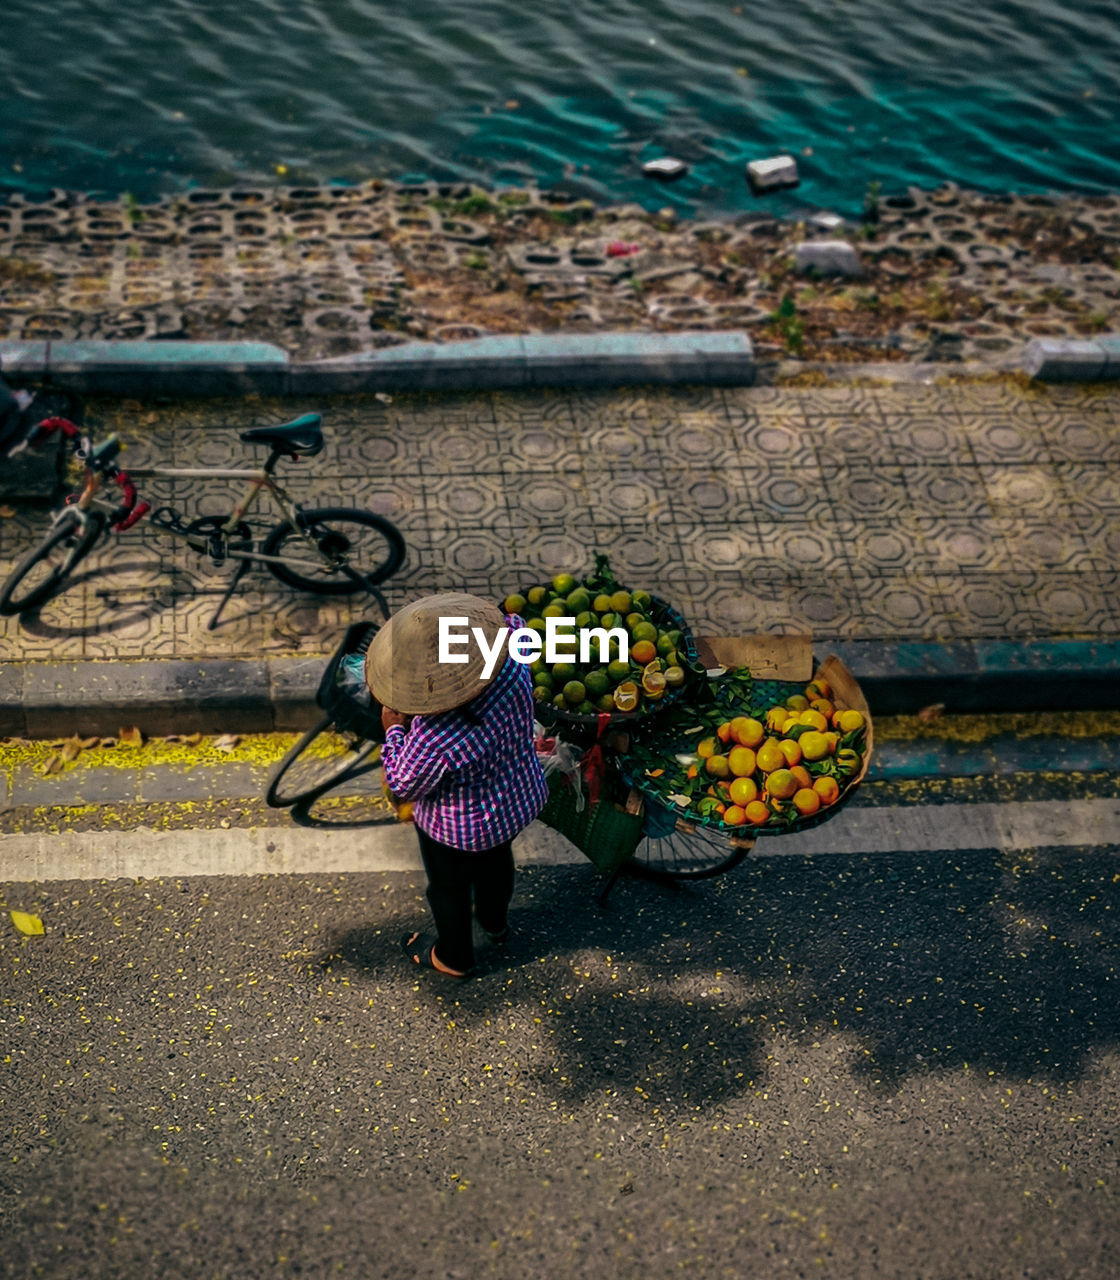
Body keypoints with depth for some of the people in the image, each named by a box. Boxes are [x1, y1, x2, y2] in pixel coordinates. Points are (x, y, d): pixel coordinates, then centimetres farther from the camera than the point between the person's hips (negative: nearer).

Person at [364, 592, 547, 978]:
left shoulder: (435, 738, -44)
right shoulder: (511, 666, -30)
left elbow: (403, 786, -23)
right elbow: (513, 625, -5)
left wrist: (394, 730, -12)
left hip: (459, 830, -6)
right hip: (520, 799, 6)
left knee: (449, 888, 27)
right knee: (496, 857, 36)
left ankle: (453, 957, 55)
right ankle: (496, 921, 66)